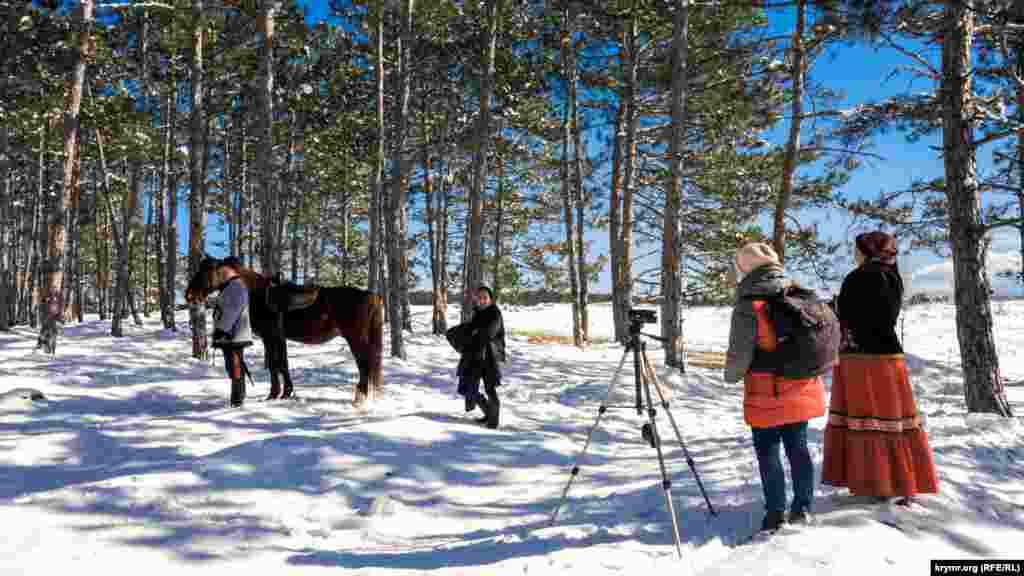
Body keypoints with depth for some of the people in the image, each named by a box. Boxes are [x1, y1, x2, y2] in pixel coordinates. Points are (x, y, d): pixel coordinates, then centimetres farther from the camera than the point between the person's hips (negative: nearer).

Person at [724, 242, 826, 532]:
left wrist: (731, 375, 4)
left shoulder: (747, 306, -17)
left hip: (767, 395, -6)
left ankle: (775, 512, 11)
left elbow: (739, 354, -15)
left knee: (768, 453, 6)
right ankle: (803, 507, 24)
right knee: (798, 447, 16)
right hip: (802, 390, 6)